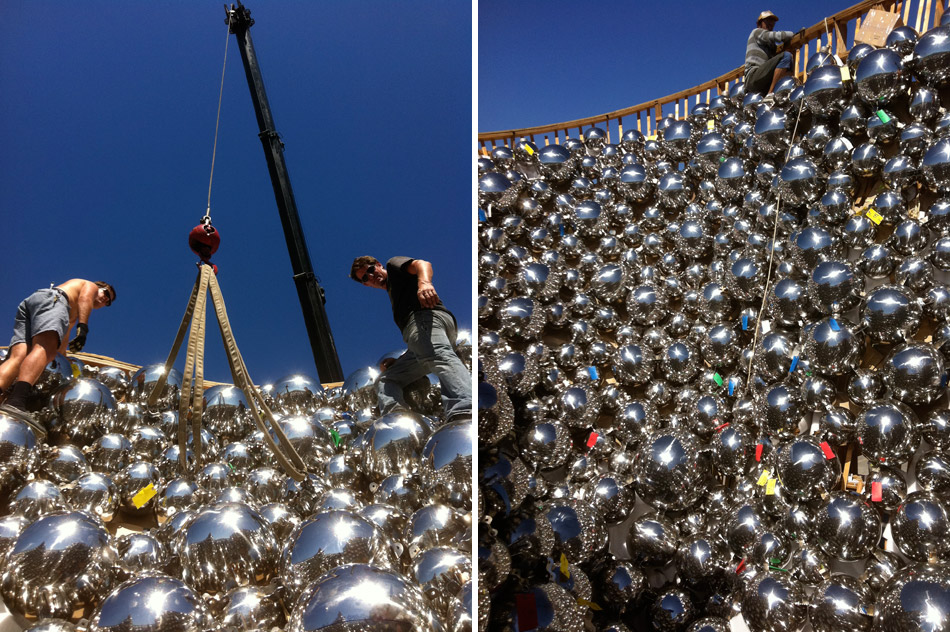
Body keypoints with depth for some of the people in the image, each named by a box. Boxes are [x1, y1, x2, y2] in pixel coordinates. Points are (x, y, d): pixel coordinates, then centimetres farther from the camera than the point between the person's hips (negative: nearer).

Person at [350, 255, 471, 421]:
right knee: (384, 380, 11)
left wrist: (424, 282, -24)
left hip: (425, 317, -10)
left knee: (439, 356, -38)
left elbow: (421, 264, -1)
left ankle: (465, 412, -67)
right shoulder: (393, 293, 44)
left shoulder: (393, 264, 22)